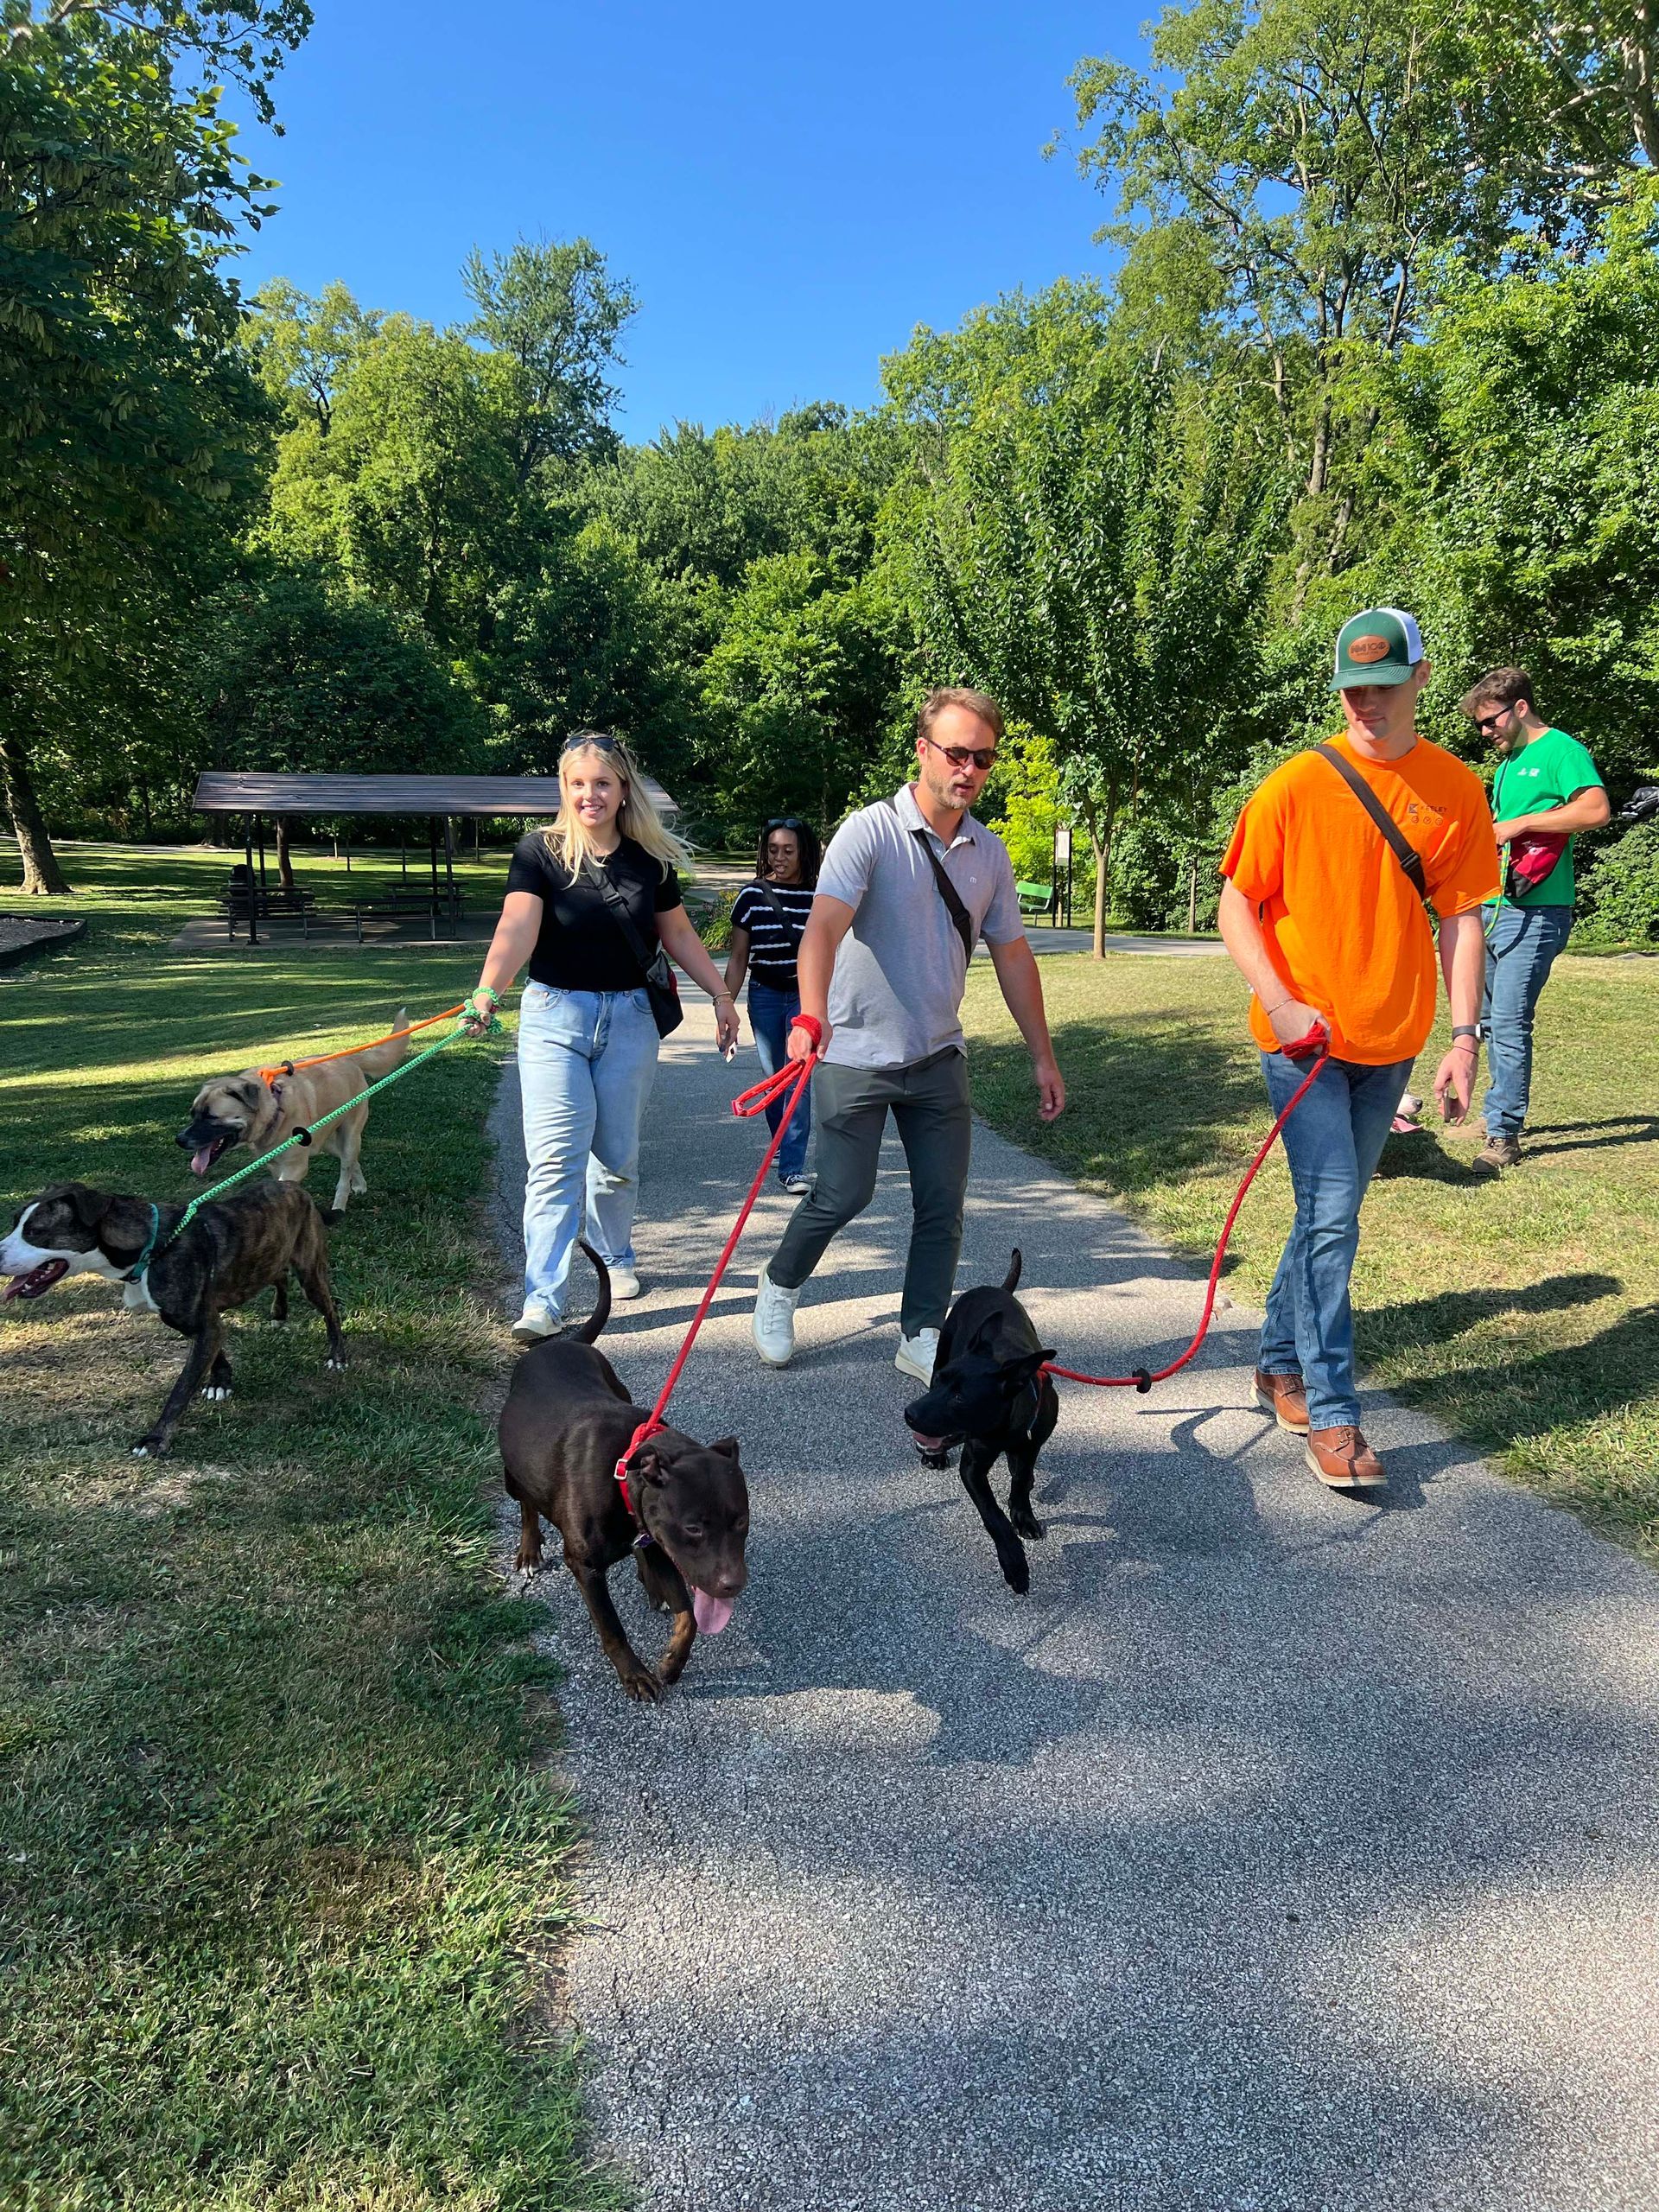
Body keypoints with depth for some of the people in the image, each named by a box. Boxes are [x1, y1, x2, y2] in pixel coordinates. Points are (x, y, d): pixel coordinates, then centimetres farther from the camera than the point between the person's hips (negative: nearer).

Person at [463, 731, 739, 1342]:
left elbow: (678, 934, 15)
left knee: (617, 1156, 12)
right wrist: (487, 991, -37)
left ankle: (615, 1259, 37)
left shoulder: (650, 858, 3)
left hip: (629, 1018, 3)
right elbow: (516, 926, -21)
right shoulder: (541, 851, -6)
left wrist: (720, 995, 14)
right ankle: (543, 1302, -9)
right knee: (555, 1160, -10)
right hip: (554, 1016, -3)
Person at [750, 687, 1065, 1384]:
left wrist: (1042, 1055, 10)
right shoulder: (871, 831, -13)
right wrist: (811, 1017, -44)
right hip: (856, 1055, -5)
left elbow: (1012, 957, 11)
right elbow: (825, 925, -27)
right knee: (844, 1194, 2)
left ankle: (921, 1339, 19)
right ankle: (778, 1287, 30)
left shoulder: (989, 853, 4)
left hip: (939, 1057, 5)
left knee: (943, 1204, 5)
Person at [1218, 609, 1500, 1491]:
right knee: (1332, 1219, -8)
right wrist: (1279, 1004, -16)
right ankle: (1332, 1417, 0)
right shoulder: (1294, 787, -6)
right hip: (1304, 1038, -3)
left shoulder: (1455, 790, 3)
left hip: (1389, 1045, 4)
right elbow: (1237, 905, -3)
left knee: (1327, 1216, 14)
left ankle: (1279, 1362, 32)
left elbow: (1461, 919, 4)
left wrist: (1464, 1037, -3)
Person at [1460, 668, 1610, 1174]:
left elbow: (1596, 809, -21)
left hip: (1535, 911, -9)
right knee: (1491, 1020, 15)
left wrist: (1519, 824, -20)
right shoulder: (1508, 761, 20)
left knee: (1509, 1022, -13)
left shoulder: (1560, 749, -7)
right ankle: (1503, 1112, 28)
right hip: (1494, 907, 9)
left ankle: (1503, 1136, -9)